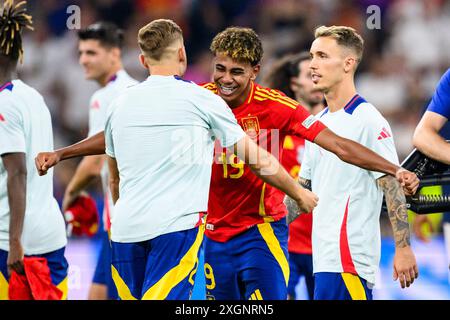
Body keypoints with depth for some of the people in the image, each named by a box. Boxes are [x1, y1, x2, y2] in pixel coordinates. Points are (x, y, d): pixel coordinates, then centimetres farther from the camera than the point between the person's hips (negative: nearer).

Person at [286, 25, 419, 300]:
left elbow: (393, 187, -13)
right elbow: (302, 186, 23)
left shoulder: (367, 120, -10)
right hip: (325, 255, 8)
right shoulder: (320, 123, 15)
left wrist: (403, 248, -17)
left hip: (350, 258, -8)